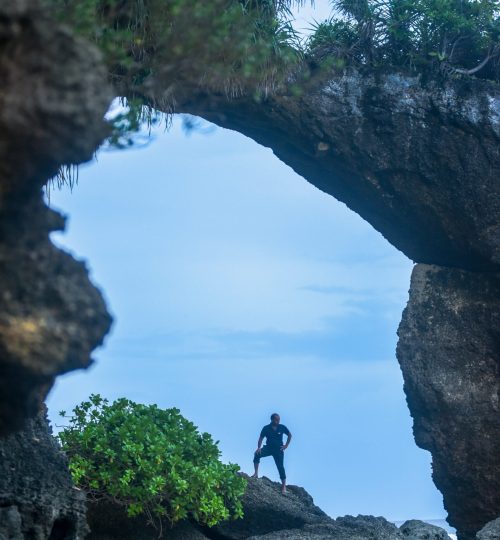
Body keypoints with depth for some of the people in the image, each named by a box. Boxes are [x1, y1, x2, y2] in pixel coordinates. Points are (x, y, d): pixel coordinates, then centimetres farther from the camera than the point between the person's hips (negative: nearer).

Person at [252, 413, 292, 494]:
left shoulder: (282, 427, -7)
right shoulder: (266, 428, -9)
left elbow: (289, 435, 8)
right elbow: (261, 438, -6)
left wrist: (286, 445, 0)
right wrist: (259, 448, -22)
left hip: (278, 449, 0)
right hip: (269, 447, 0)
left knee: (280, 466, -5)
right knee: (257, 454, -27)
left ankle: (284, 486, -2)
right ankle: (256, 473, -21)